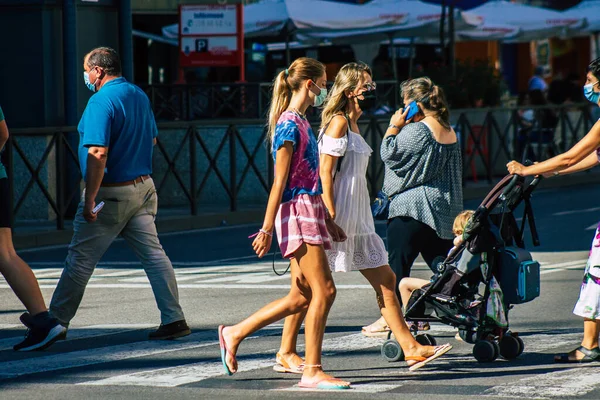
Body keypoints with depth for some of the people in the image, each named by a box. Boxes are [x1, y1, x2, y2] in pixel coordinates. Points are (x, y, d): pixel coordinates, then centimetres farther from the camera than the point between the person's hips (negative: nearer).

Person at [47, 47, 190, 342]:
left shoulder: (101, 101, -17)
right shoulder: (139, 96, 10)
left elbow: (98, 153, -24)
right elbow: (152, 139, 22)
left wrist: (90, 200, -23)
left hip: (111, 193, -8)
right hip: (143, 186, 8)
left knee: (80, 258, 3)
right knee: (153, 253, 5)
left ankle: (56, 320, 13)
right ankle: (173, 319, -1)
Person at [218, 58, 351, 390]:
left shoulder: (301, 123, 17)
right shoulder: (290, 125, -12)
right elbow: (279, 181, -16)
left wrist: (327, 219, 25)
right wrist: (267, 228, -18)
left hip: (310, 211, 10)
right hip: (297, 212, -10)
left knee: (301, 297, 10)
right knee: (323, 290, -9)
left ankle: (235, 333, 19)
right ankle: (312, 371, -5)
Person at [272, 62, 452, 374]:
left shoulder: (353, 125, 18)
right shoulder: (338, 122, -10)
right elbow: (325, 172, -16)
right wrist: (330, 217, -22)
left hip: (357, 220, 10)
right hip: (339, 216, -10)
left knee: (385, 280, 6)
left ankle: (410, 348, 7)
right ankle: (285, 354, 2)